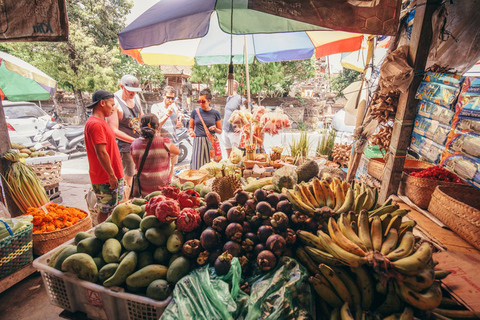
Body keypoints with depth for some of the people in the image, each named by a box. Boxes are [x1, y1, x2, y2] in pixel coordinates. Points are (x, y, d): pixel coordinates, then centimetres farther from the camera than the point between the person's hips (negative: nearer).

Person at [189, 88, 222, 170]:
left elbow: (220, 131, 12)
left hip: (211, 142, 0)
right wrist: (191, 131, -6)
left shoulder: (215, 113, 5)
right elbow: (191, 127, 16)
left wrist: (215, 129, -10)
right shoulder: (195, 111, 7)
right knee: (197, 166, -3)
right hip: (198, 141, 1)